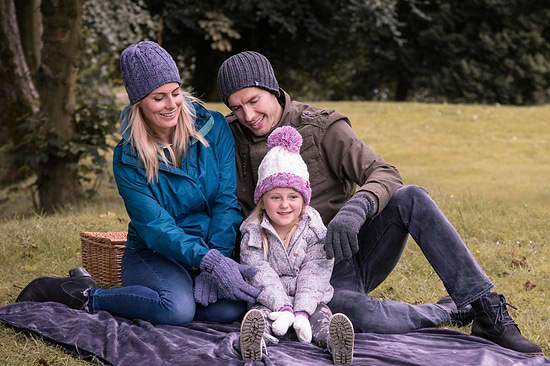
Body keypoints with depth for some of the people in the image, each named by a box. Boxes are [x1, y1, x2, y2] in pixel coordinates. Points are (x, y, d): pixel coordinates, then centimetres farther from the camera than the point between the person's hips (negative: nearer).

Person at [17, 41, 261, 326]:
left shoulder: (213, 128, -4)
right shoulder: (128, 159, -9)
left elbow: (228, 200, -6)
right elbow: (157, 229, -17)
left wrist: (218, 263, -18)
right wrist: (211, 262, -31)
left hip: (215, 248, 3)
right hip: (153, 256, -3)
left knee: (231, 307, -30)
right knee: (177, 308, -35)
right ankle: (88, 296, -10)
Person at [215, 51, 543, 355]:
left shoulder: (321, 128, -6)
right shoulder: (231, 136, 2)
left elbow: (385, 174, -19)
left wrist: (356, 210, -41)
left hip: (356, 250, 1)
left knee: (410, 198, -29)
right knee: (356, 314, -37)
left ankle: (488, 312, -25)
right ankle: (450, 311, -8)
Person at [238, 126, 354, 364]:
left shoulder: (314, 231, 0)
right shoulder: (253, 233, -2)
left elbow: (314, 273, -10)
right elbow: (259, 274, -12)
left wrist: (302, 310, -25)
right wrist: (283, 307, -26)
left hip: (308, 298, 1)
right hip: (270, 300, -1)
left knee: (321, 316, -28)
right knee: (259, 314, -30)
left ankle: (334, 341, -59)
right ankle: (254, 342, -63)